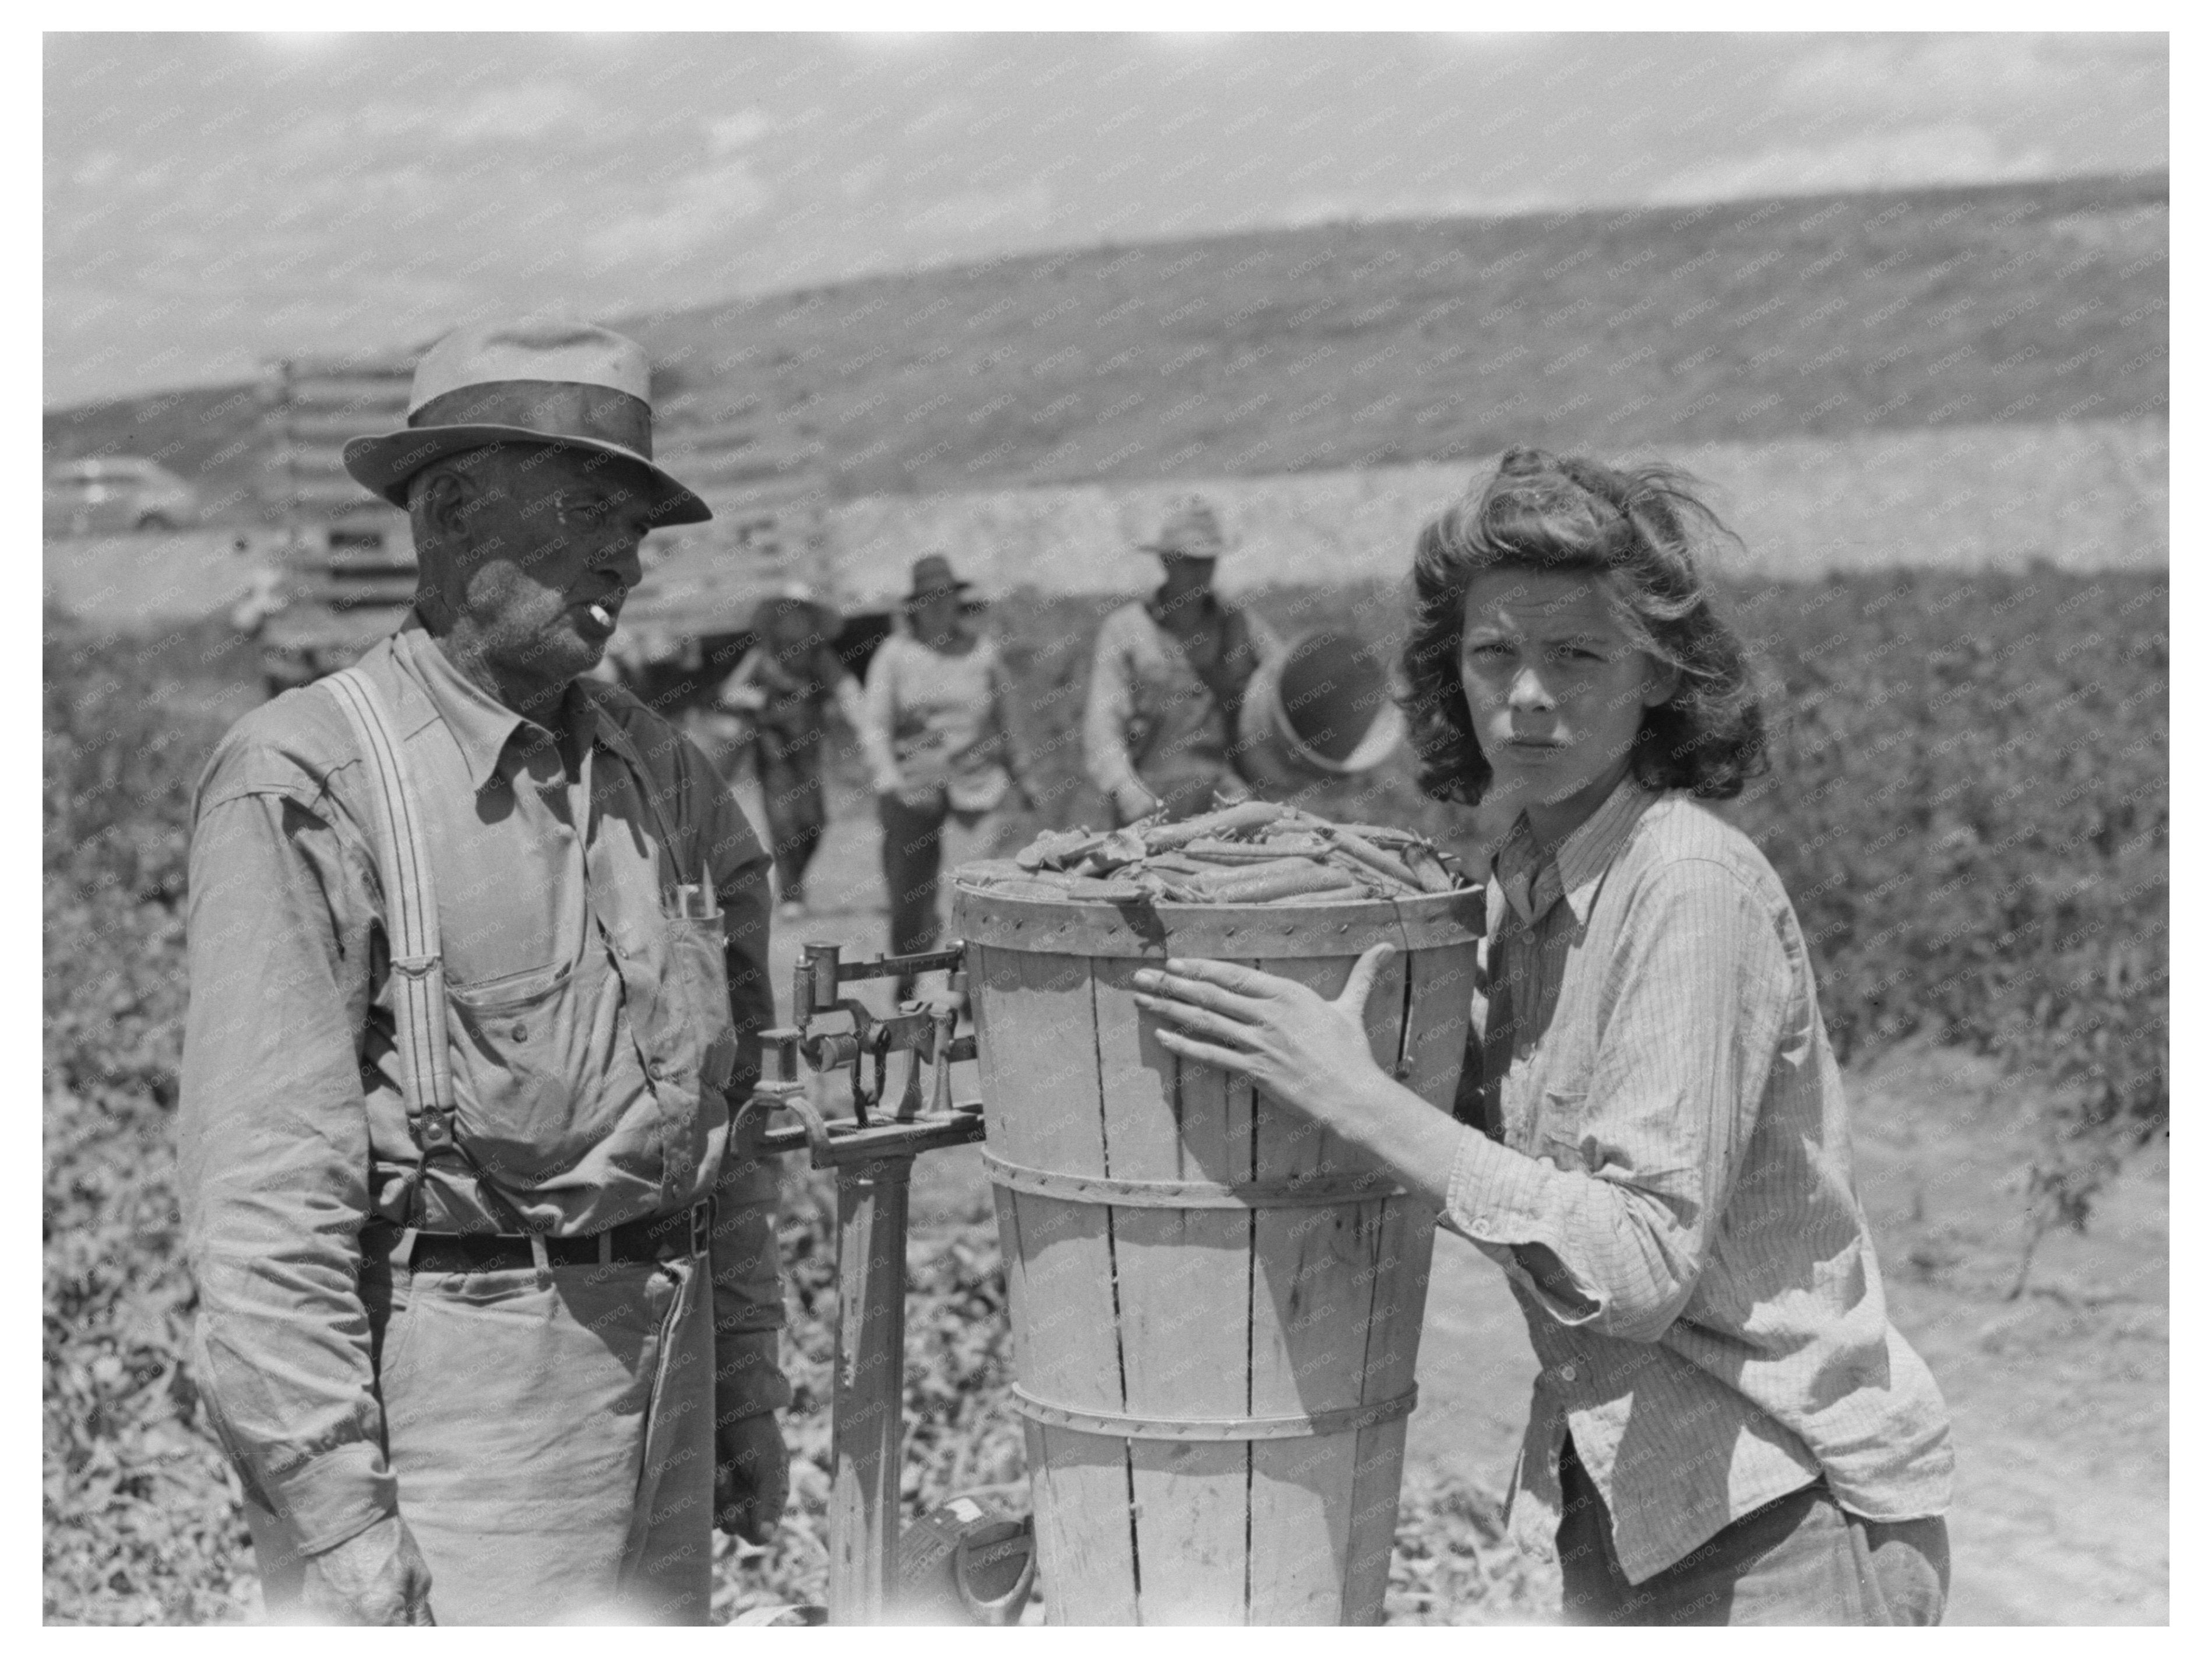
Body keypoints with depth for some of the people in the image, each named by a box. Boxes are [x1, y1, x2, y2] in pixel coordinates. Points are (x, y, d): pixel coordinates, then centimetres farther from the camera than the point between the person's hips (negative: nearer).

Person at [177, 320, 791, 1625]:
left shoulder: (658, 769, 9)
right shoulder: (306, 784, -12)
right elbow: (263, 1188, -16)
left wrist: (747, 1388, 16)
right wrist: (335, 1511, -18)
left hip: (660, 1357, 7)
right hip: (441, 1377, -7)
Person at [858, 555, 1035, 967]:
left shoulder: (983, 651, 9)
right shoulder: (895, 655, 2)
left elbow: (1003, 718, 20)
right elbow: (874, 724, -1)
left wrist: (1021, 778, 26)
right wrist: (888, 783, -14)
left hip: (976, 785, 1)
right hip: (913, 789, -1)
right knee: (909, 897, 0)